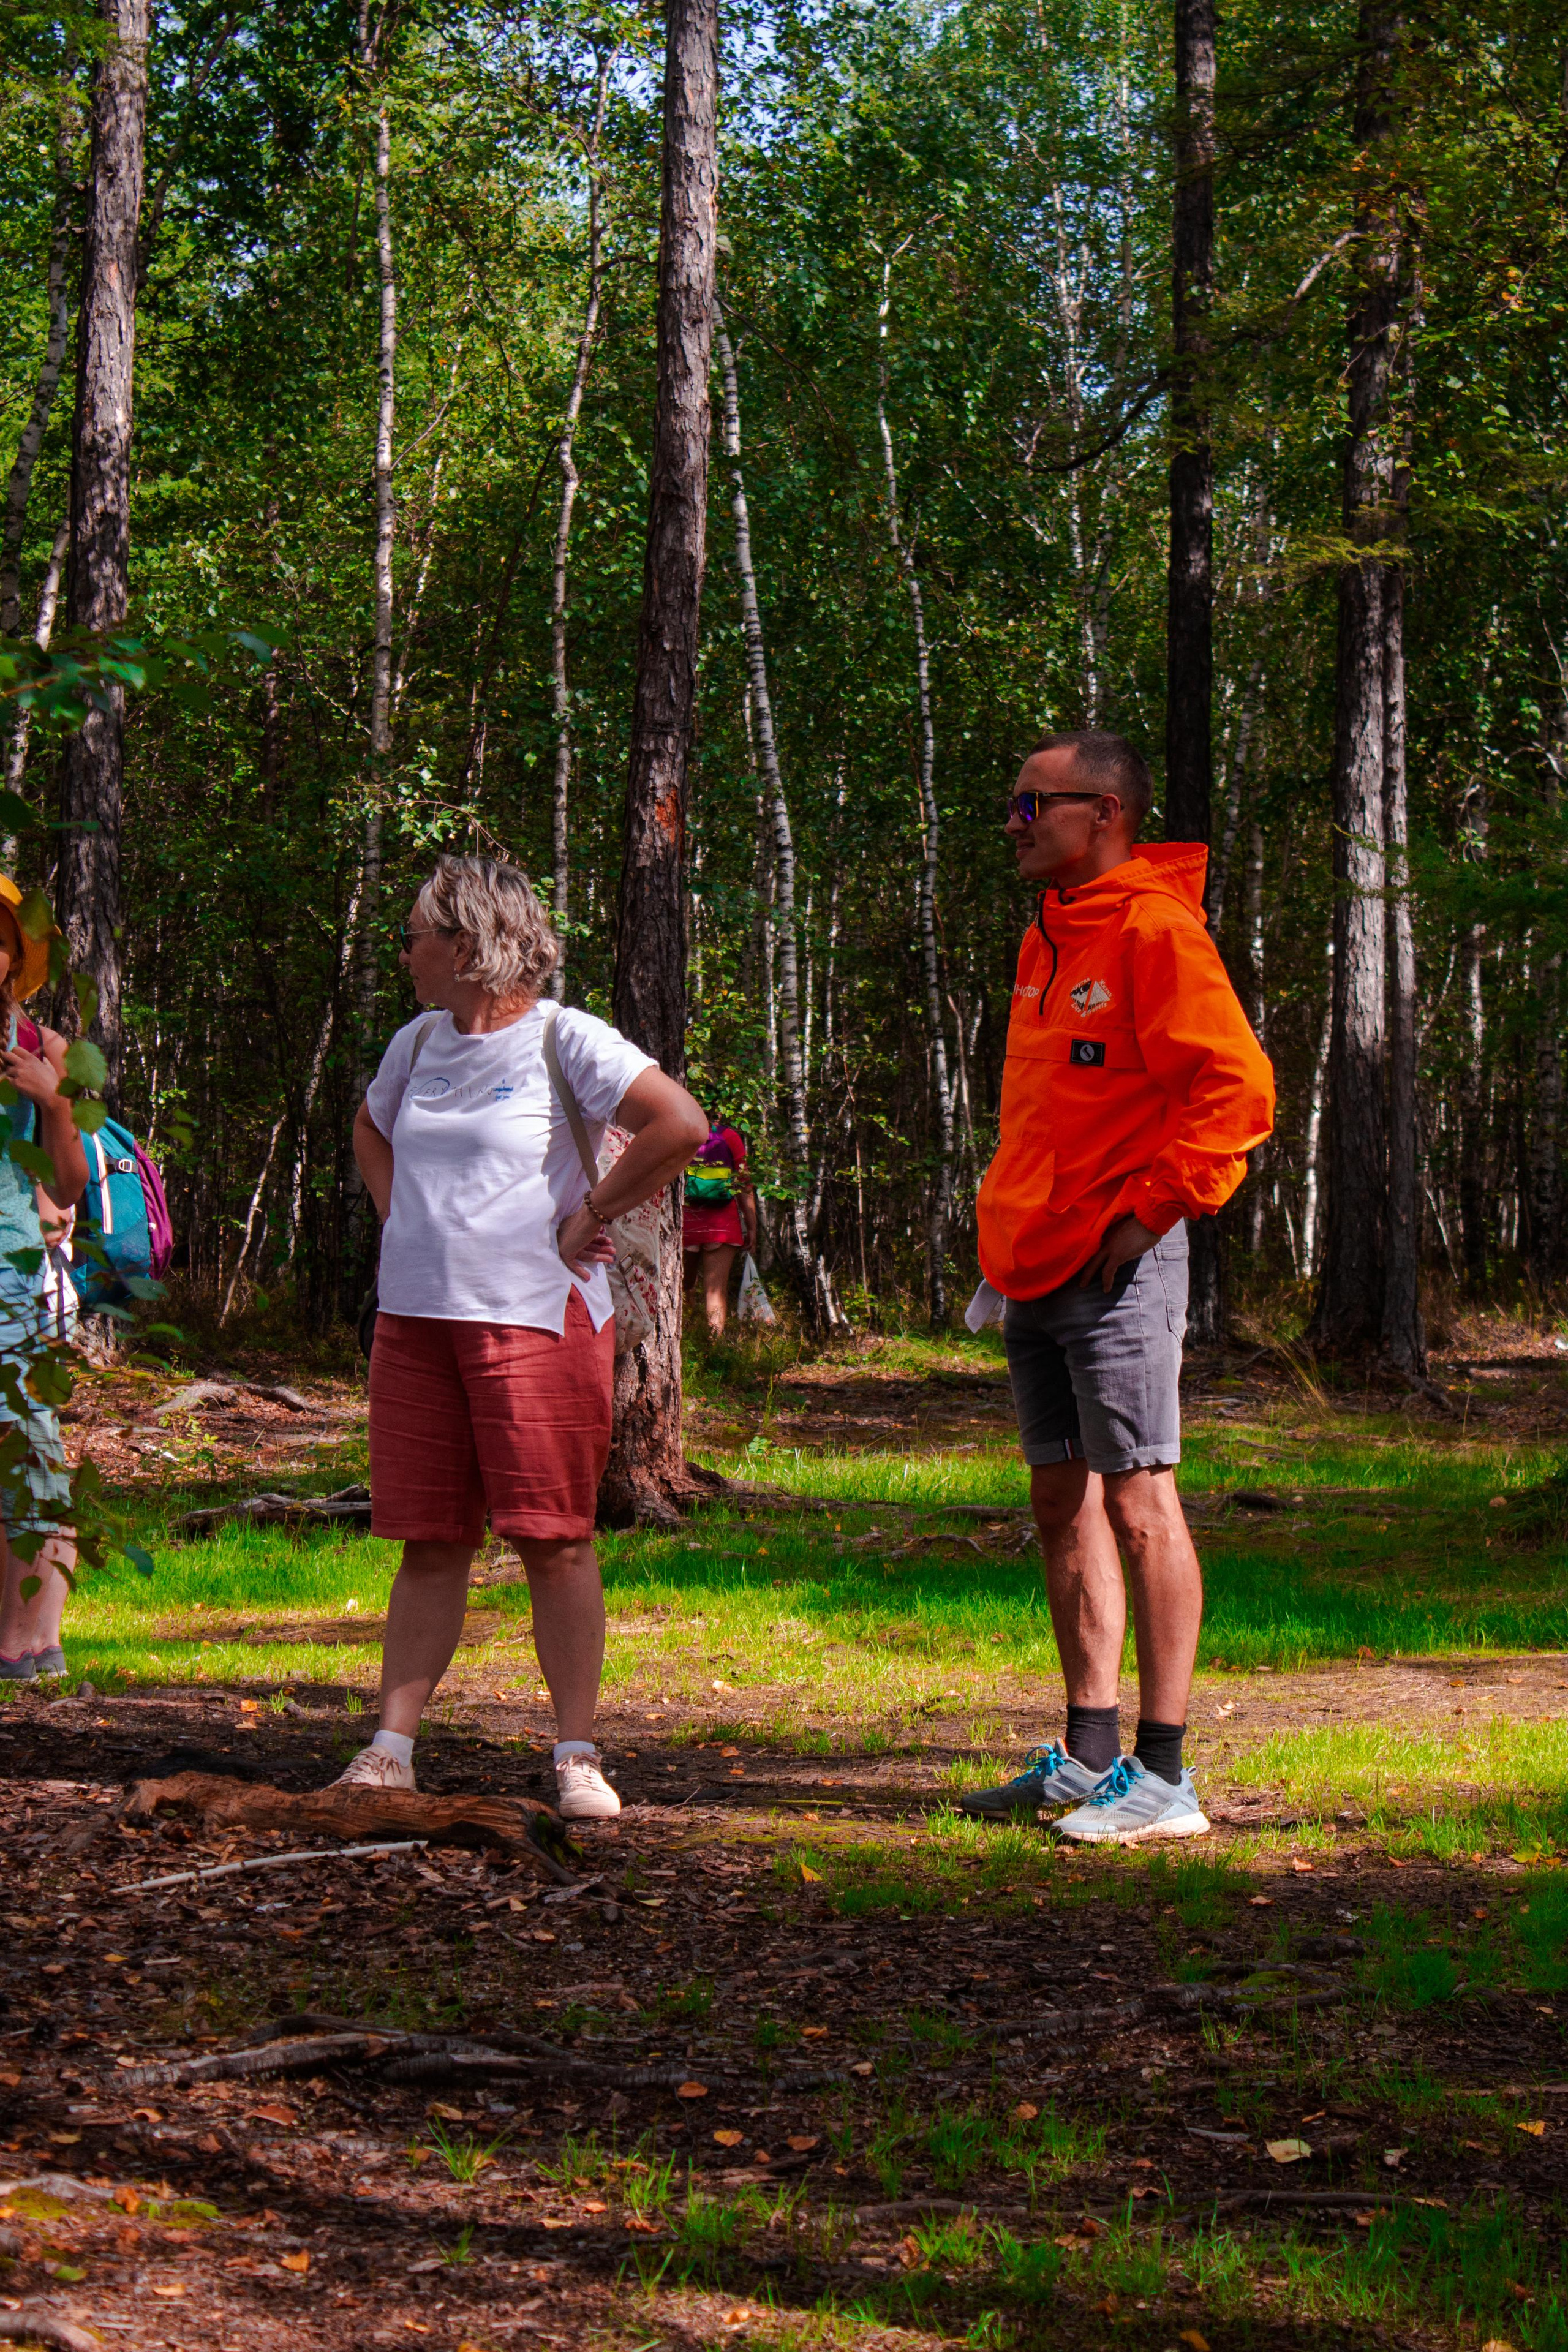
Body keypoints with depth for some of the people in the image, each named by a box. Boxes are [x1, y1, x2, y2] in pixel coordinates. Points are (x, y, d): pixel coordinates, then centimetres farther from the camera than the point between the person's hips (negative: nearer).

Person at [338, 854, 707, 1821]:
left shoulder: (566, 1041, -6)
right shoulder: (419, 1044, 14)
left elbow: (681, 1125, -15)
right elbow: (371, 1130, 34)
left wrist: (590, 1217, -11)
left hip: (537, 1319, -6)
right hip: (416, 1319, 6)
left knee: (555, 1539, -4)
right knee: (430, 1542, 7)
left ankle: (577, 1758, 0)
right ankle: (391, 1749, 9)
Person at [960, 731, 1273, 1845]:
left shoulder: (1154, 926, -11)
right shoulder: (1049, 937, 17)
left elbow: (1237, 1086, -19)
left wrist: (1151, 1207, -17)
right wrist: (1012, 1235, 17)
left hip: (1116, 1267, -9)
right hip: (1037, 1270, 9)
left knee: (1138, 1503, -7)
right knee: (1064, 1504, 12)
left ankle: (1165, 1776, -3)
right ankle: (1089, 1755, 20)